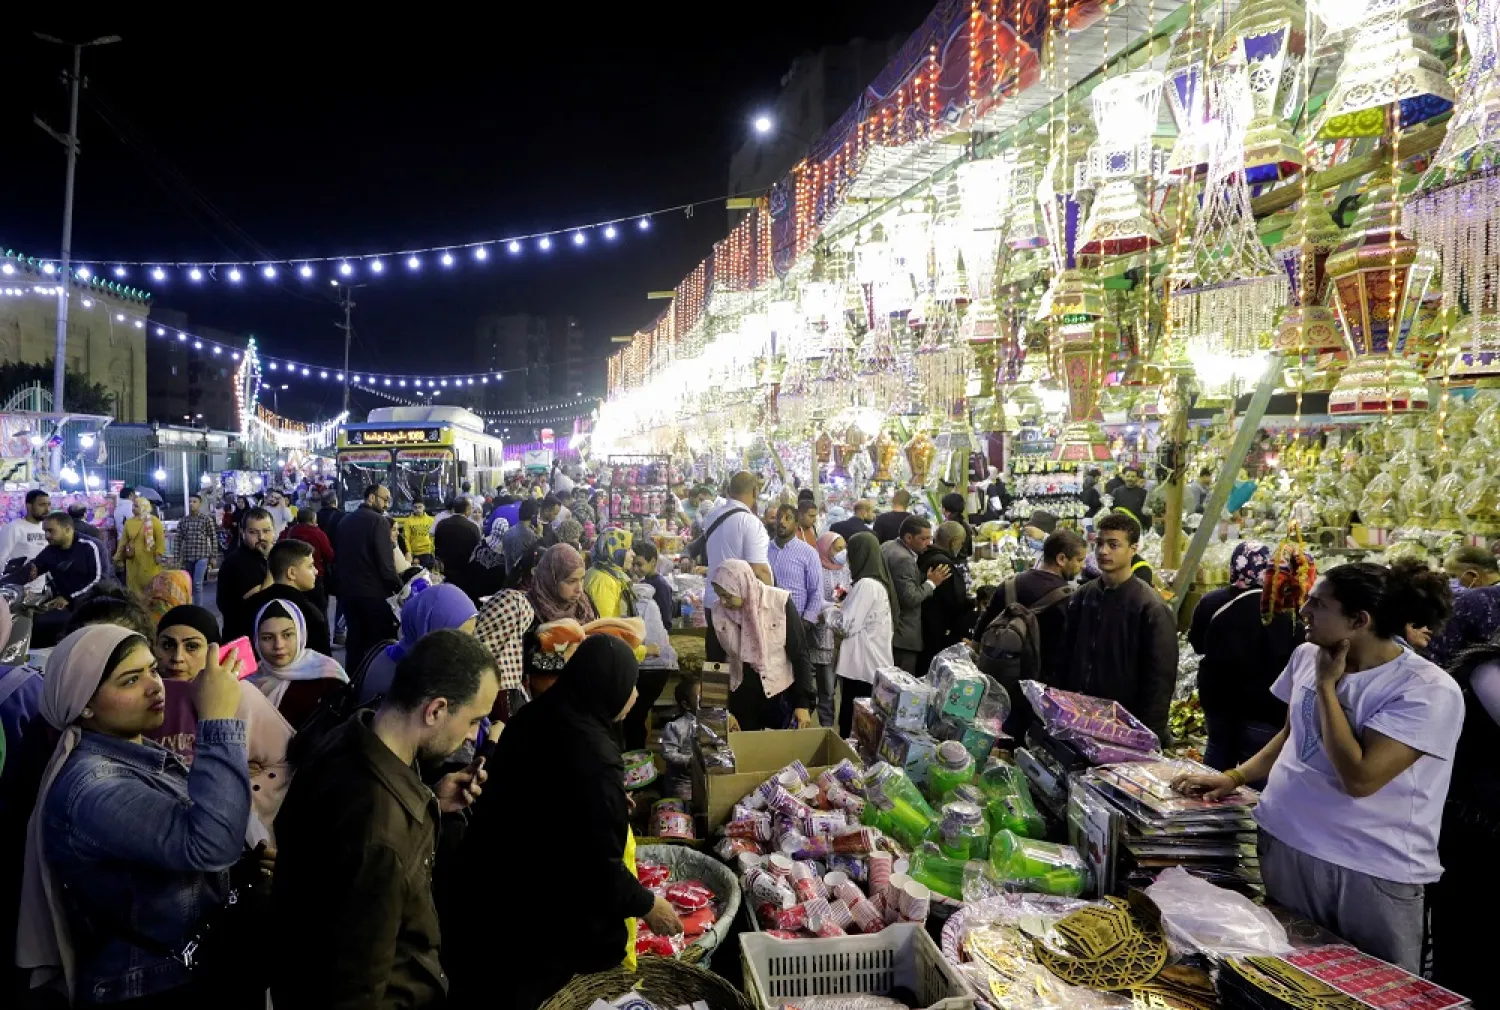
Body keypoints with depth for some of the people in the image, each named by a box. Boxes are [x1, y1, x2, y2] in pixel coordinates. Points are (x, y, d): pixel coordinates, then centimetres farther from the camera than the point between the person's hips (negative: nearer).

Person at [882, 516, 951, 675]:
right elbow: (910, 598, -24)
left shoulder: (887, 546, 10)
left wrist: (924, 578, 14)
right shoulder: (904, 559, -22)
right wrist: (931, 583, -12)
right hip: (902, 637, -10)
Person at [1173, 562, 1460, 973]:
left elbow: (1358, 778, -27)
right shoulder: (1308, 656, 2)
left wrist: (1326, 685, -20)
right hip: (1284, 841, 6)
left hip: (1372, 870, -6)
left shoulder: (1429, 690, -19)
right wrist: (1234, 777, 6)